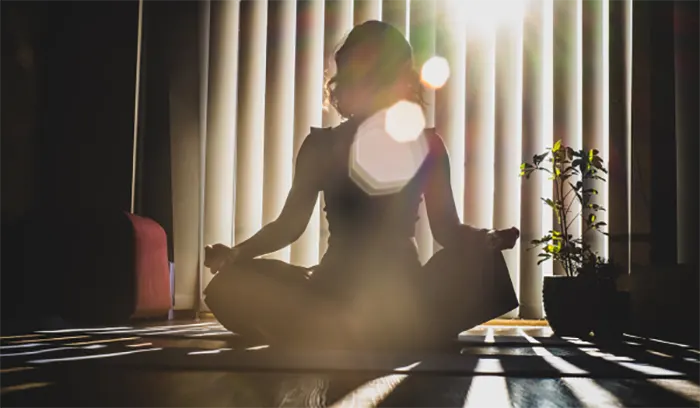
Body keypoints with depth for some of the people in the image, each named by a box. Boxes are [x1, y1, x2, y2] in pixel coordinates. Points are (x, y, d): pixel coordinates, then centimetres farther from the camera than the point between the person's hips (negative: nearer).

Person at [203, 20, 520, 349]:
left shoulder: (423, 146, 3)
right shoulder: (322, 146, 5)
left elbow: (447, 229, 3)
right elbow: (289, 224, 5)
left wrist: (486, 239, -19)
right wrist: (236, 253, -12)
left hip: (401, 292, 0)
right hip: (336, 288, 1)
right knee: (230, 287, -24)